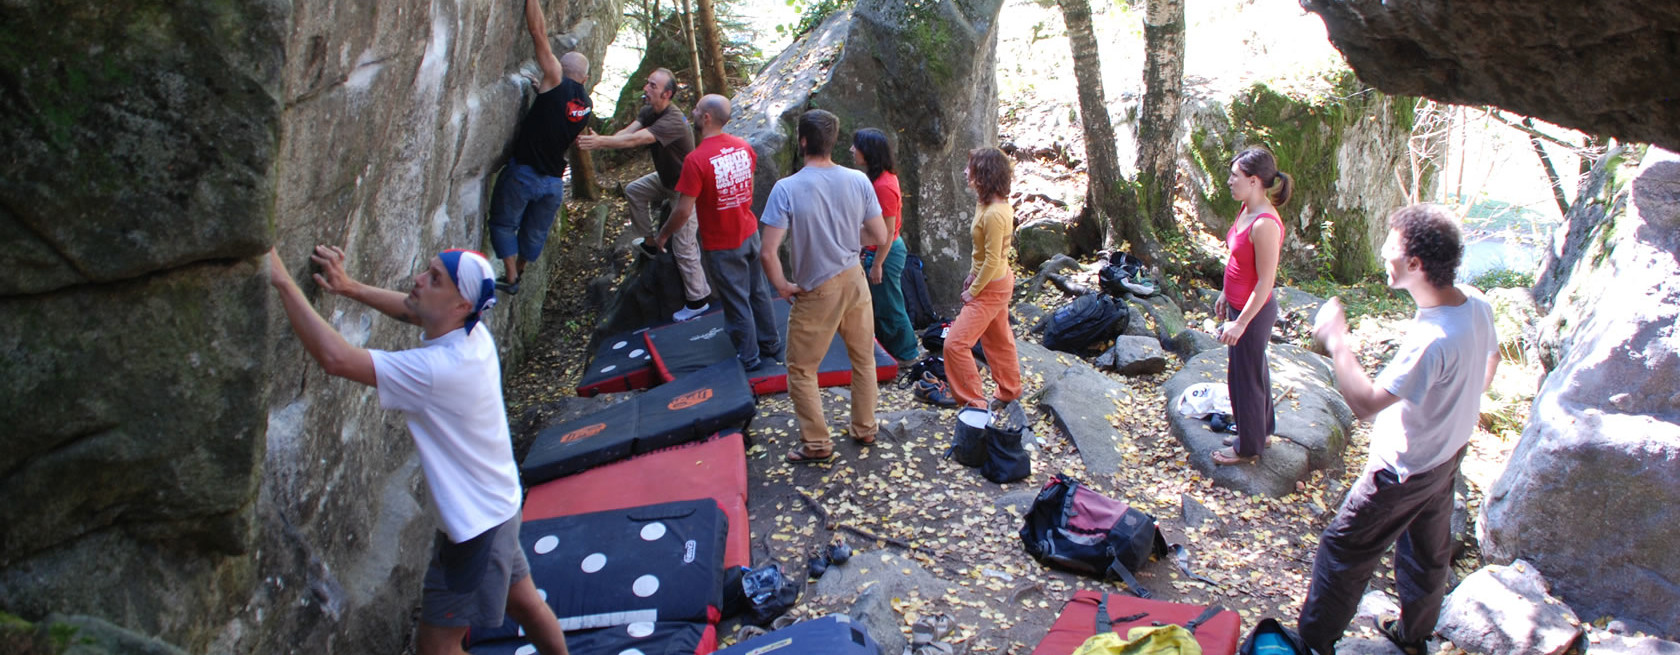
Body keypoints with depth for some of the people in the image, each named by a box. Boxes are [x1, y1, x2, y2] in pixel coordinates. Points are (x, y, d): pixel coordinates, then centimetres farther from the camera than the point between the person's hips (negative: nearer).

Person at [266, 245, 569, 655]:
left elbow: (335, 358, -37)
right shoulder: (472, 334, -8)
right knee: (524, 603, 26)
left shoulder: (439, 369, -33)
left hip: (475, 525, -9)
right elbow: (411, 310, 11)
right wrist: (351, 288, -3)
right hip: (501, 505, 9)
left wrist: (283, 282, -32)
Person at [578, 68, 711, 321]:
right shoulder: (650, 112, -3)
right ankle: (650, 240, 27)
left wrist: (600, 142, -47)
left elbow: (635, 140, -42)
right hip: (665, 177, 10)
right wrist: (600, 141, -35)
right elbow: (628, 131, -16)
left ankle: (698, 301, 7)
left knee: (684, 246, -5)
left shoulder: (672, 121, -33)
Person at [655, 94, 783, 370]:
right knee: (759, 293, 20)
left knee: (736, 301, 10)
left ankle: (749, 357, 25)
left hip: (720, 245, -6)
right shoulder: (743, 146, -5)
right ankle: (772, 347, 35)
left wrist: (663, 236, -7)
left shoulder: (696, 160, -26)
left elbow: (684, 210, -23)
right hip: (749, 233, 6)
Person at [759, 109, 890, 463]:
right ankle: (865, 428, 36)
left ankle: (816, 443, 18)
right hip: (855, 281, 4)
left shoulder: (786, 188, -21)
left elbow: (769, 252, -24)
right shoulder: (858, 181, -9)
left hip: (817, 292, -4)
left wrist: (782, 286, -7)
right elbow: (880, 237, -1)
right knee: (863, 359, 22)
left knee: (801, 369, 13)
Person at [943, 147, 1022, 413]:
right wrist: (972, 274, 13)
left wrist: (974, 291, -16)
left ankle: (974, 403, -4)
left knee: (955, 343, -10)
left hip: (991, 288, -10)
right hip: (998, 281, 10)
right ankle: (1009, 391, 41)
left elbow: (992, 260, -26)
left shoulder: (994, 214, -29)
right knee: (998, 339, 24)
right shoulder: (998, 204, 1)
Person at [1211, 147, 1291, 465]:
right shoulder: (1247, 209, 0)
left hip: (1253, 311, -9)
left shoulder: (1265, 224, -29)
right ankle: (1262, 429, 43)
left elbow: (1265, 283, -25)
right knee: (1255, 370, 24)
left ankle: (1248, 448, 24)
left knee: (1244, 378, 7)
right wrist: (1226, 293, 20)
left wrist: (1241, 323, -21)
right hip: (1239, 304, 9)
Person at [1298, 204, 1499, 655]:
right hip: (1448, 455, 9)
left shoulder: (1432, 339, -39)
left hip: (1405, 471, -9)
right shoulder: (1476, 304, -11)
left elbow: (1365, 403, -35)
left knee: (1343, 547, 8)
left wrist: (1335, 341, -27)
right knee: (1428, 550, 25)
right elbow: (1490, 362, 10)